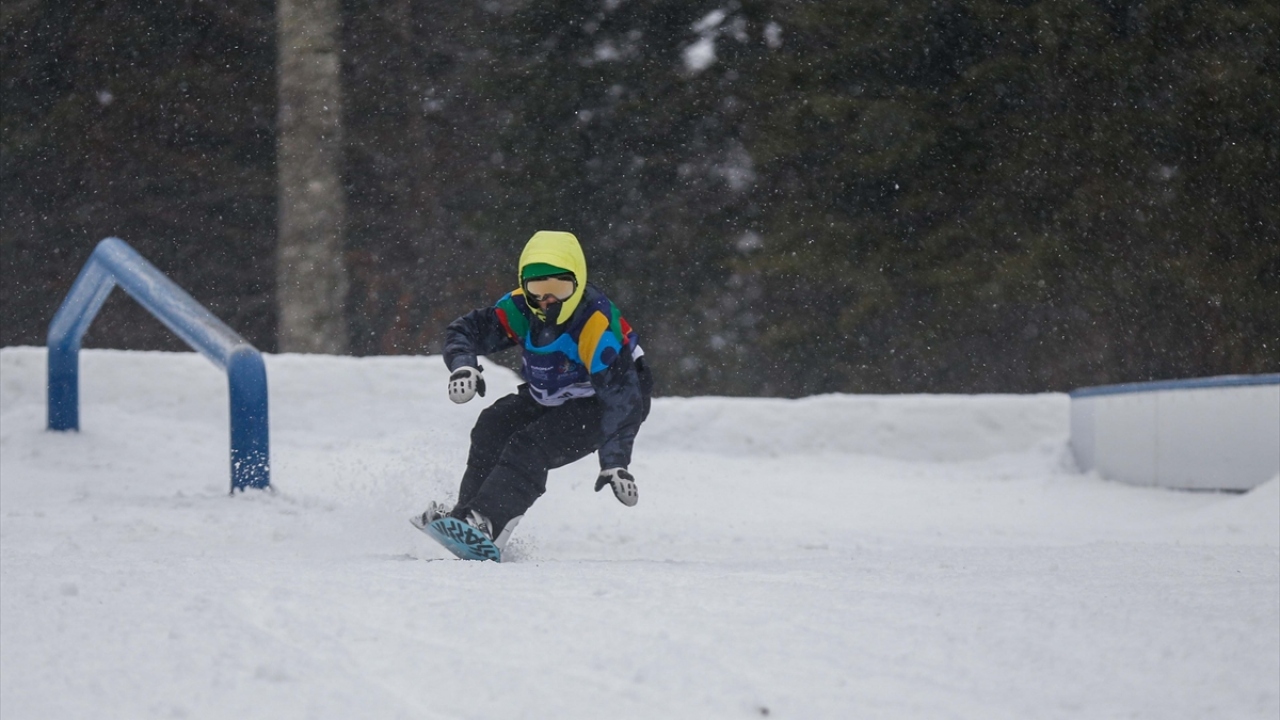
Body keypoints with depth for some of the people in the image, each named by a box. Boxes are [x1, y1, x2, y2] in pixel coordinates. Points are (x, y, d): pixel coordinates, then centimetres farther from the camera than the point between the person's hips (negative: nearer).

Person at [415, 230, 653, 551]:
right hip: (545, 398, 7)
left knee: (528, 450, -29)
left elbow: (619, 396, -33)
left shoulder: (596, 326, -31)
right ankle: (466, 512, -16)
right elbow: (464, 330, -6)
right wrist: (463, 366, -30)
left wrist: (615, 463, -39)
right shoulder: (521, 308, -13)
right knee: (493, 427, -19)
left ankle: (484, 524, -38)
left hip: (594, 406, -7)